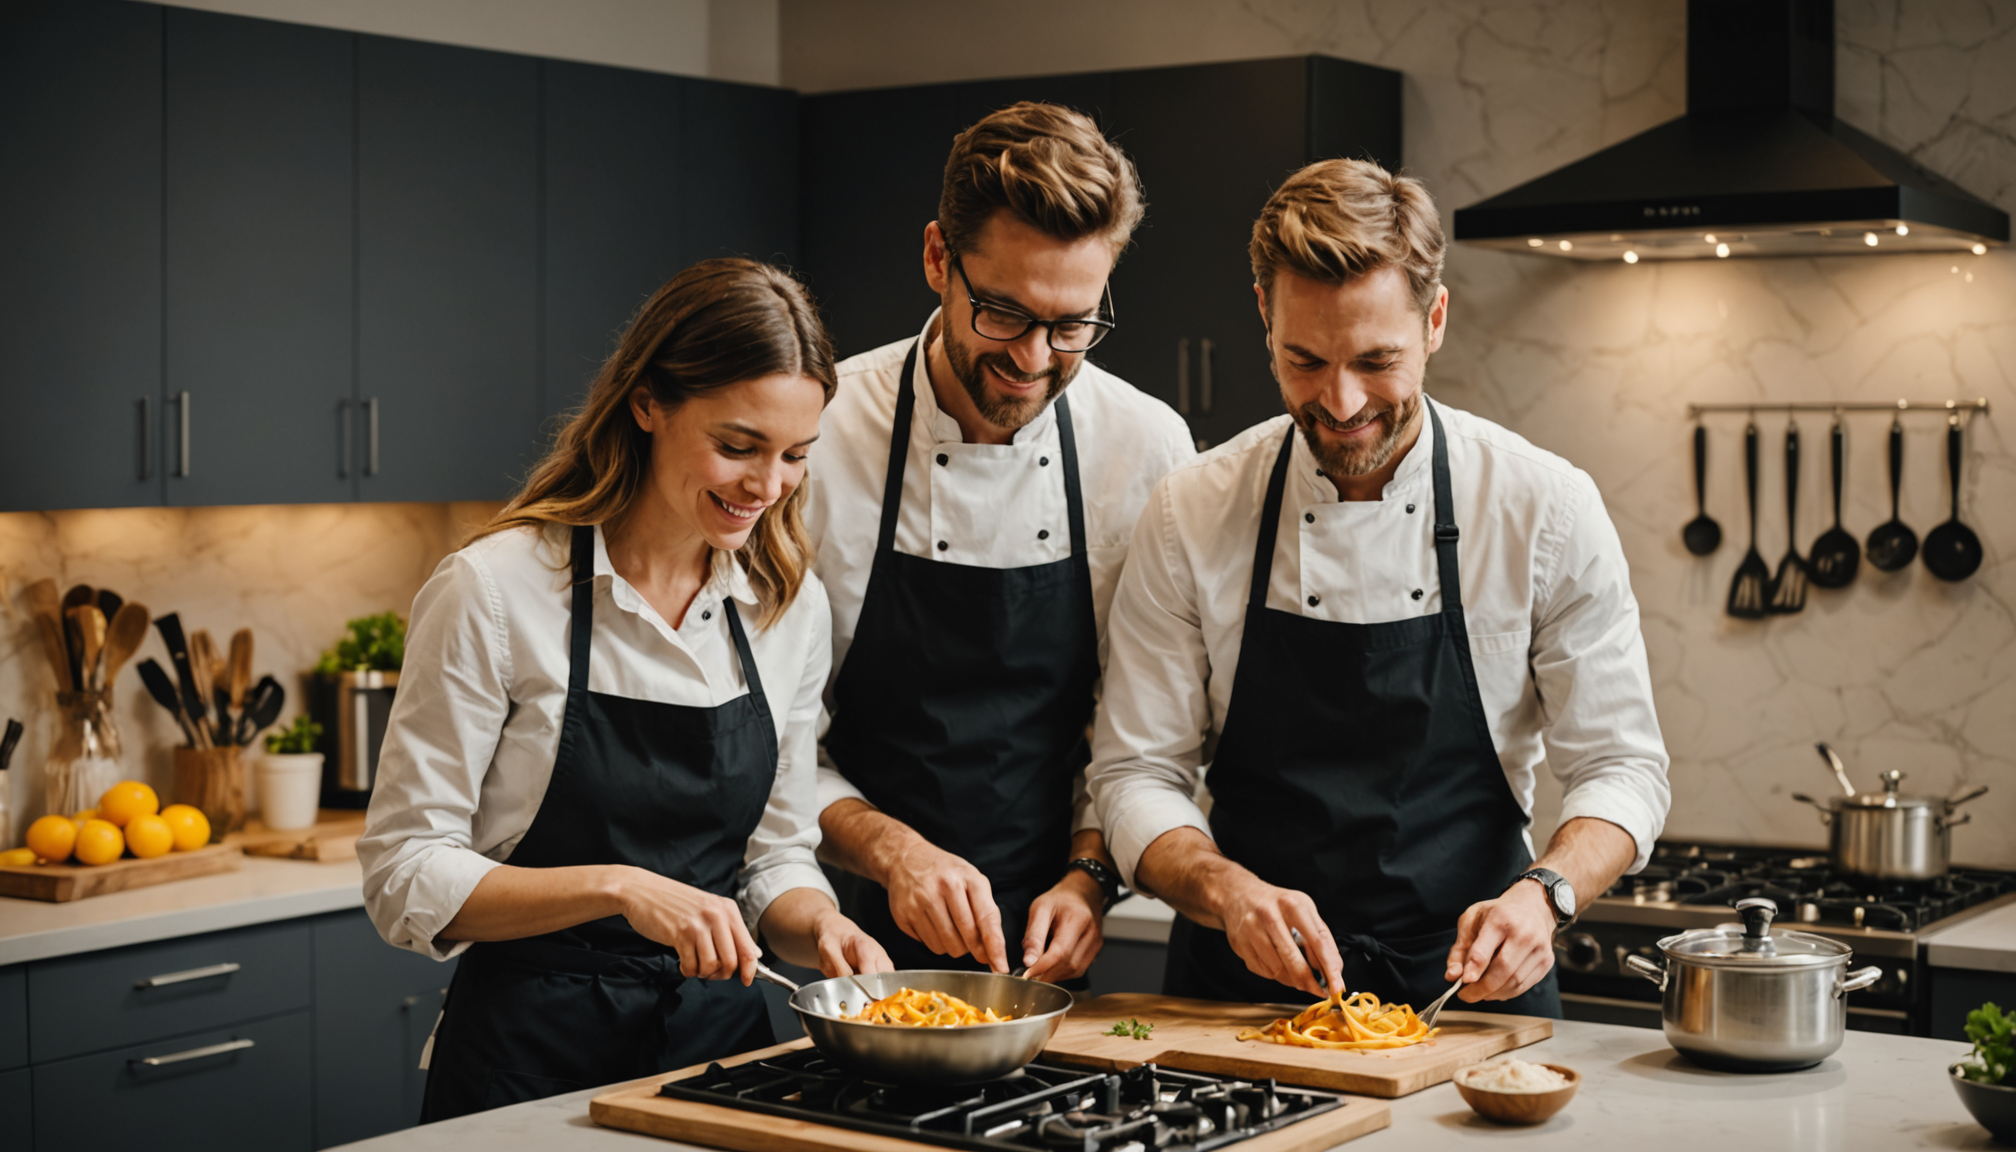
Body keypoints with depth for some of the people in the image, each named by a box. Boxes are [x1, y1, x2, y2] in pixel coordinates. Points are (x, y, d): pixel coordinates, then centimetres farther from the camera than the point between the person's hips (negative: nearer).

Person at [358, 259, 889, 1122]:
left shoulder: (791, 606, 2)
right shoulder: (494, 591, -14)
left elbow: (773, 854, 11)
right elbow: (404, 875, -13)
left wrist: (816, 925, -11)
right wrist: (616, 888, -25)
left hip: (719, 1043, 5)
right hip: (531, 1062, -4)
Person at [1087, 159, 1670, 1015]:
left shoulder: (1547, 508, -3)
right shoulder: (1190, 516, -1)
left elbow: (1621, 768, 2)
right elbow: (1136, 774, 1)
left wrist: (1542, 893, -17)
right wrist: (1226, 888, -18)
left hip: (1466, 991, 0)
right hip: (1243, 994, 1)